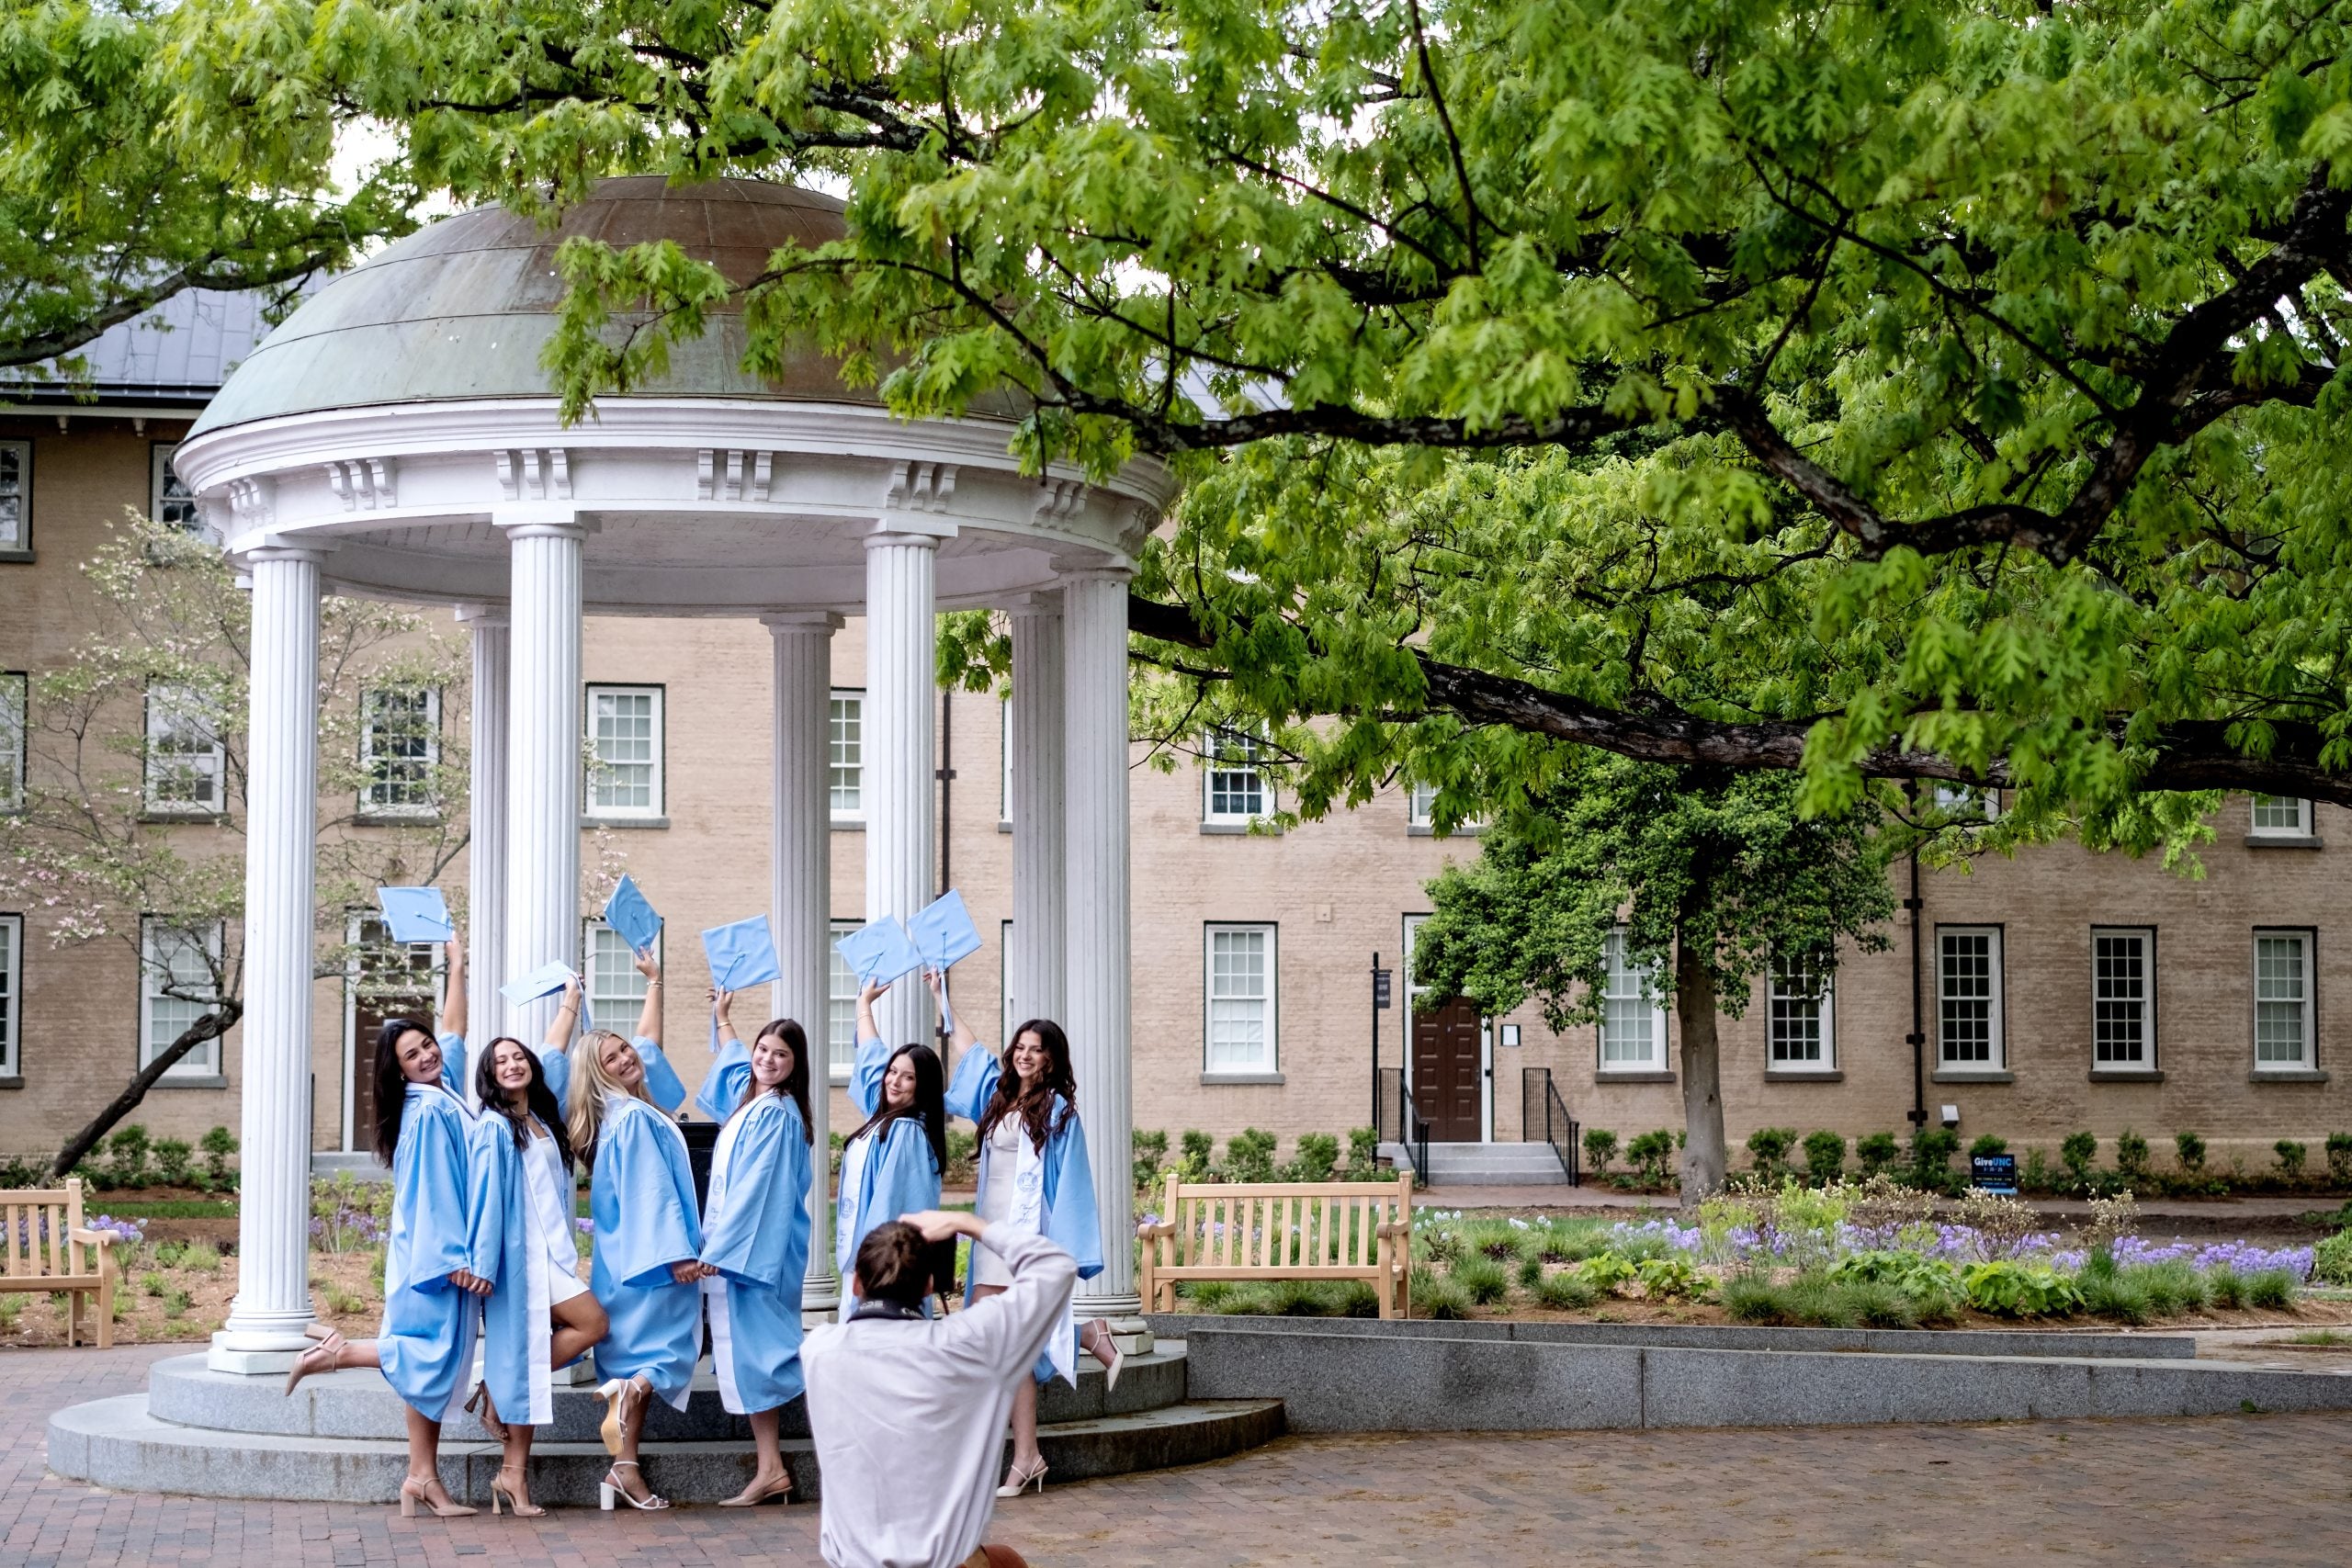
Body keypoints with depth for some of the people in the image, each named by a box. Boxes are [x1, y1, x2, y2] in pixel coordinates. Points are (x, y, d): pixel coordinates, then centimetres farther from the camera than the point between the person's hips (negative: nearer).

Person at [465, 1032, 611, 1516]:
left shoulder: (543, 1124, 17)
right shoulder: (494, 1126, -6)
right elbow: (486, 1197, -11)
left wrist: (567, 1252, 16)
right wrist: (483, 1264, -16)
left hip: (550, 1253, 7)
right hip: (523, 1252, -7)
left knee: (531, 1357, 2)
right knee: (592, 1323, -16)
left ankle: (514, 1473, 2)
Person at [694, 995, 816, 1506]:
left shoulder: (775, 1113, -14)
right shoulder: (753, 1100, 13)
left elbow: (751, 1188, -20)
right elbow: (740, 1059, 39)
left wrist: (718, 1249, -22)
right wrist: (721, 1019, 50)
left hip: (755, 1247, -10)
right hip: (740, 1246, 10)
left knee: (749, 1347, -10)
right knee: (759, 1347, 11)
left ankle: (770, 1469, -10)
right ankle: (771, 1464, 15)